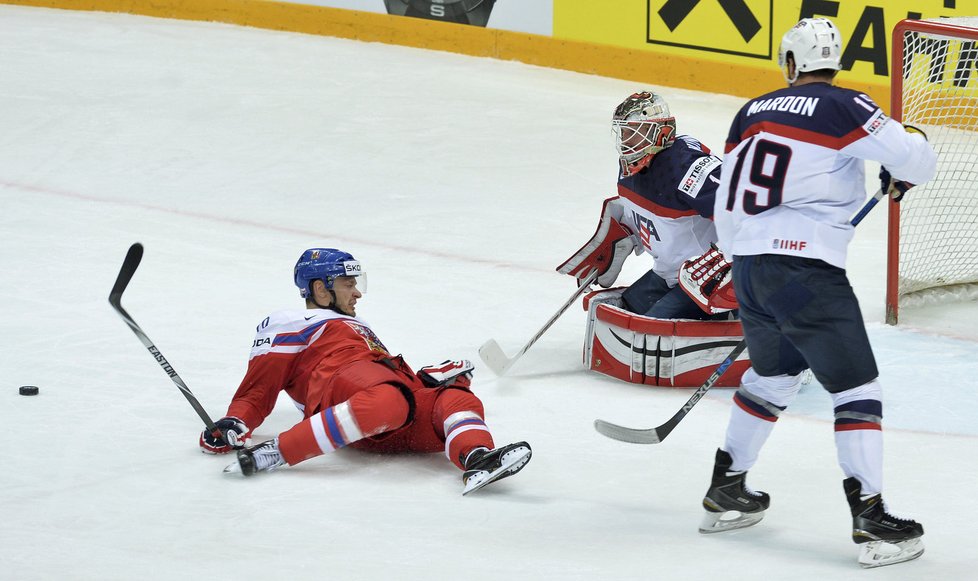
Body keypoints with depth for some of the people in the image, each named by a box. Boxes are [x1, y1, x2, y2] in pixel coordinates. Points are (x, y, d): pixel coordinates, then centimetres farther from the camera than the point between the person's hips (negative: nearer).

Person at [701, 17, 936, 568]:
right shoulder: (842, 108, -5)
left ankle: (726, 490, 35)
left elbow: (727, 203, 19)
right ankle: (871, 518, -10)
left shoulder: (753, 112, 14)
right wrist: (900, 177, 12)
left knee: (773, 374, 29)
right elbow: (918, 157, -11)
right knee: (856, 387, -1)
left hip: (749, 265, 7)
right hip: (807, 269, -7)